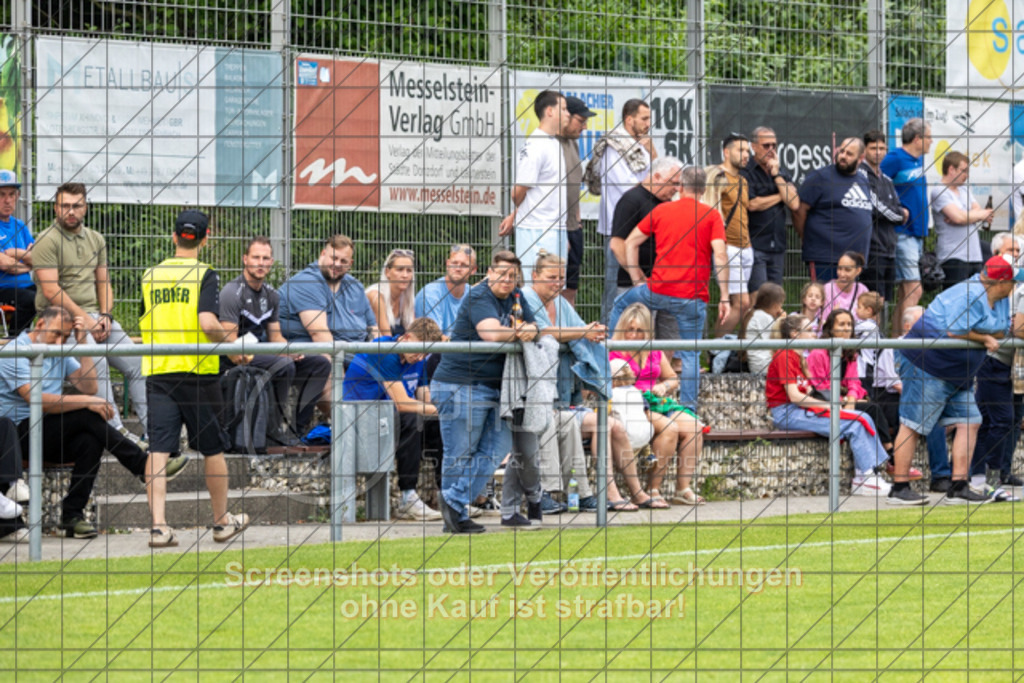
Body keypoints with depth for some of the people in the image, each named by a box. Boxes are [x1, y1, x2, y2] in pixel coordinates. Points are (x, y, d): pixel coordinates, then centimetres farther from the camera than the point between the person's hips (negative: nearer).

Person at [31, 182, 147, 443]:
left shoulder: (96, 239, 16)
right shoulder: (47, 241, -6)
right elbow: (51, 290, -14)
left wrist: (105, 316, -1)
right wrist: (85, 320, -16)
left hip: (95, 316, 7)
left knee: (137, 362, -7)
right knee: (96, 361, -30)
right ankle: (115, 429, -32)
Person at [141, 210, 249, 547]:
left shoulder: (150, 275, 9)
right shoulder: (205, 275, -6)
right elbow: (208, 323, -18)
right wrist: (229, 341, -1)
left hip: (157, 370, 3)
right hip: (196, 370, -3)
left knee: (158, 450, -1)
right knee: (212, 449, 11)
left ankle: (158, 525, -12)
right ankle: (222, 522, 23)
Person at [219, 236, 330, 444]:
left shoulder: (271, 295, 13)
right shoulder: (232, 292, -12)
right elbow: (229, 345, -18)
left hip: (260, 354, 8)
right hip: (237, 362, -8)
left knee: (320, 364, 0)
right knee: (284, 365, -34)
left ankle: (297, 426, -3)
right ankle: (274, 427, -20)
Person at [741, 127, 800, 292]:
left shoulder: (782, 173, 17)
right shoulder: (745, 173, -2)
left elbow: (794, 204, 2)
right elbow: (751, 204, -15)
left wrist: (776, 175, -2)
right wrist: (780, 196, 0)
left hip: (777, 247, 6)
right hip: (754, 246, -6)